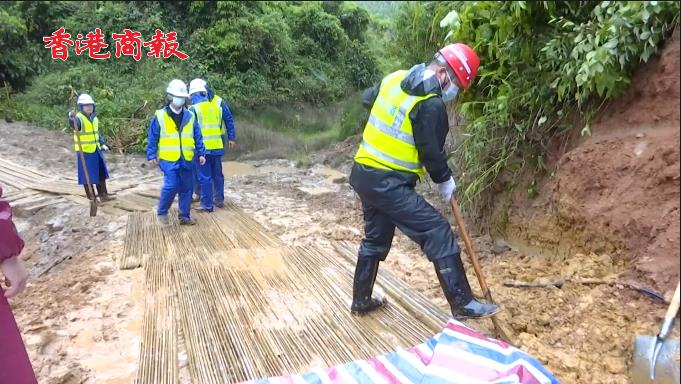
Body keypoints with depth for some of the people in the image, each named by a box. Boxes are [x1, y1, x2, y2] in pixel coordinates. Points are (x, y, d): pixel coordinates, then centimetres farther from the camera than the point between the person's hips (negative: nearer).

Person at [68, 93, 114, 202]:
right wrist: (71, 118, -61)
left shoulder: (94, 118, 8)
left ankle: (103, 195, 27)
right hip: (84, 151, -8)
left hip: (96, 150, 8)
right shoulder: (79, 118, -16)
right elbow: (74, 125, -40)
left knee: (101, 173, 15)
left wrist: (102, 144, 12)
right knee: (88, 175, 1)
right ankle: (92, 198, 11)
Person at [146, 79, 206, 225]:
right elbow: (152, 139, 1)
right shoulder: (160, 116, -3)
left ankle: (184, 216, 19)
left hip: (186, 160, 4)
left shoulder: (190, 116, 6)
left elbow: (197, 137, 10)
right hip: (169, 160, -4)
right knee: (171, 186, -12)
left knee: (186, 189, 7)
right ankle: (162, 212, 11)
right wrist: (151, 156, -1)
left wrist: (201, 153, 6)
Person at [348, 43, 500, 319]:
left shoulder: (395, 78, 10)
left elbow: (367, 98, 27)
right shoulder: (431, 104, -15)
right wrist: (445, 181, 6)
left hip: (364, 175, 9)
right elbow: (431, 152, -11)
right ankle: (462, 304, 0)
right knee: (438, 232, -5)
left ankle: (361, 301, 32)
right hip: (388, 184, -9)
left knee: (375, 238, 21)